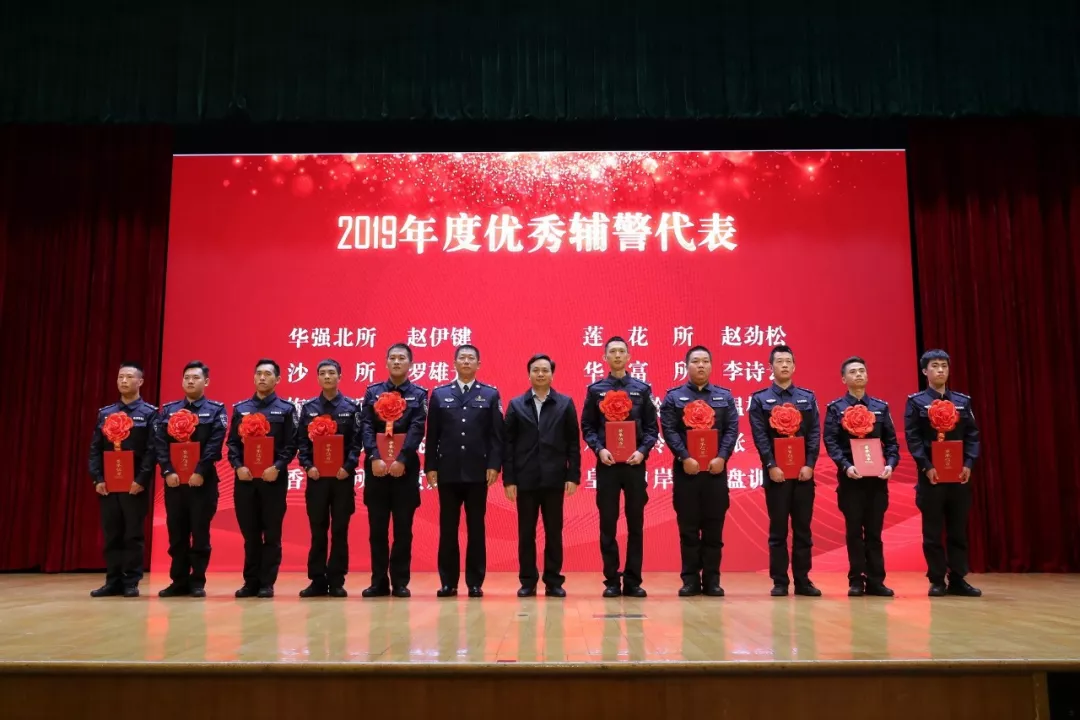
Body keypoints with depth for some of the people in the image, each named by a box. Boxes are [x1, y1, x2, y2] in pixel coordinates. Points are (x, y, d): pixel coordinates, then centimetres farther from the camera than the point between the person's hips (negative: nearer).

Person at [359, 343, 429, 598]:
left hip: (406, 467, -1)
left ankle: (400, 582, 10)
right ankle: (379, 581, 13)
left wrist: (401, 460, -18)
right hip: (376, 466, 1)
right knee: (377, 527, 5)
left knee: (403, 528, 3)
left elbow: (417, 430, -6)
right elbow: (366, 427, -1)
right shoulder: (372, 392, 9)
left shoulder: (419, 394, 5)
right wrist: (374, 457, -15)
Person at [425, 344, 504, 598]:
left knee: (476, 528, 3)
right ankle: (448, 582, 12)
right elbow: (432, 435, 6)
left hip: (478, 471, -1)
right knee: (447, 528, 5)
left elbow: (496, 434, 1)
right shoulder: (439, 394, 9)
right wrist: (430, 467, -1)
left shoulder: (490, 394, 6)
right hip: (448, 471, 1)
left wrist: (494, 465, -8)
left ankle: (475, 583, 9)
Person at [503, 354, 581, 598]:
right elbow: (508, 444, 3)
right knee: (526, 533, 5)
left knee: (554, 532, 5)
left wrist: (573, 476, -4)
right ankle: (528, 582, 14)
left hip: (554, 478, 0)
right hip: (525, 479, 1)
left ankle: (553, 581, 13)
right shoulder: (516, 405, 6)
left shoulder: (566, 404, 6)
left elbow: (573, 443, 3)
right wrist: (508, 479, -4)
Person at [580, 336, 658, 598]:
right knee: (608, 524, 2)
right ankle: (612, 581, 10)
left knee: (636, 523, 4)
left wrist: (642, 451, -10)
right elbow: (587, 427, 5)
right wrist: (599, 449, -11)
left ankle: (633, 581, 11)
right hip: (607, 464, 0)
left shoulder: (642, 389, 7)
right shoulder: (595, 390, 7)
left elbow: (651, 427, 5)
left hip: (635, 463, 1)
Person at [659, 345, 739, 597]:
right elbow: (669, 430, -4)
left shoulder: (725, 396, 11)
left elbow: (732, 430, 3)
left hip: (716, 469, 2)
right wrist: (685, 458, -16)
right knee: (688, 526, 2)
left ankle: (712, 579, 11)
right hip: (685, 469, -1)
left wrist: (721, 457, -11)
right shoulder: (673, 396, 5)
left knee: (714, 526, 4)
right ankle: (690, 579, 8)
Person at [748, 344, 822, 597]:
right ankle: (780, 582, 7)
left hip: (804, 471, 2)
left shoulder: (808, 398, 11)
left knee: (803, 528, 5)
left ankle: (803, 581, 12)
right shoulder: (760, 399, 5)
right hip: (776, 472, -2)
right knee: (778, 529, 2)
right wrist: (771, 466, -14)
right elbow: (760, 436, -4)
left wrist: (809, 464, -8)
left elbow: (815, 434, 4)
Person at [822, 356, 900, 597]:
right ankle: (856, 581, 7)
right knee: (854, 531, 1)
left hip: (877, 477, 2)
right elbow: (831, 442, -5)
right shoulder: (835, 408, 3)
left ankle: (875, 581, 9)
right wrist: (846, 466, -18)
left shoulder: (881, 407, 11)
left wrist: (891, 464, -9)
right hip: (850, 477, -2)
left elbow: (891, 441, 8)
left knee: (874, 531, 5)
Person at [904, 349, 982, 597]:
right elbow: (912, 438, -5)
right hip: (931, 474, -3)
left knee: (958, 530, 6)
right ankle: (937, 581, 8)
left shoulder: (963, 401, 11)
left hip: (959, 474, 3)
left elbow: (973, 435, 7)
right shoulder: (916, 402, 1)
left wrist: (969, 464, -6)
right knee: (933, 531, 1)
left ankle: (957, 580, 13)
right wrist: (926, 467, -15)